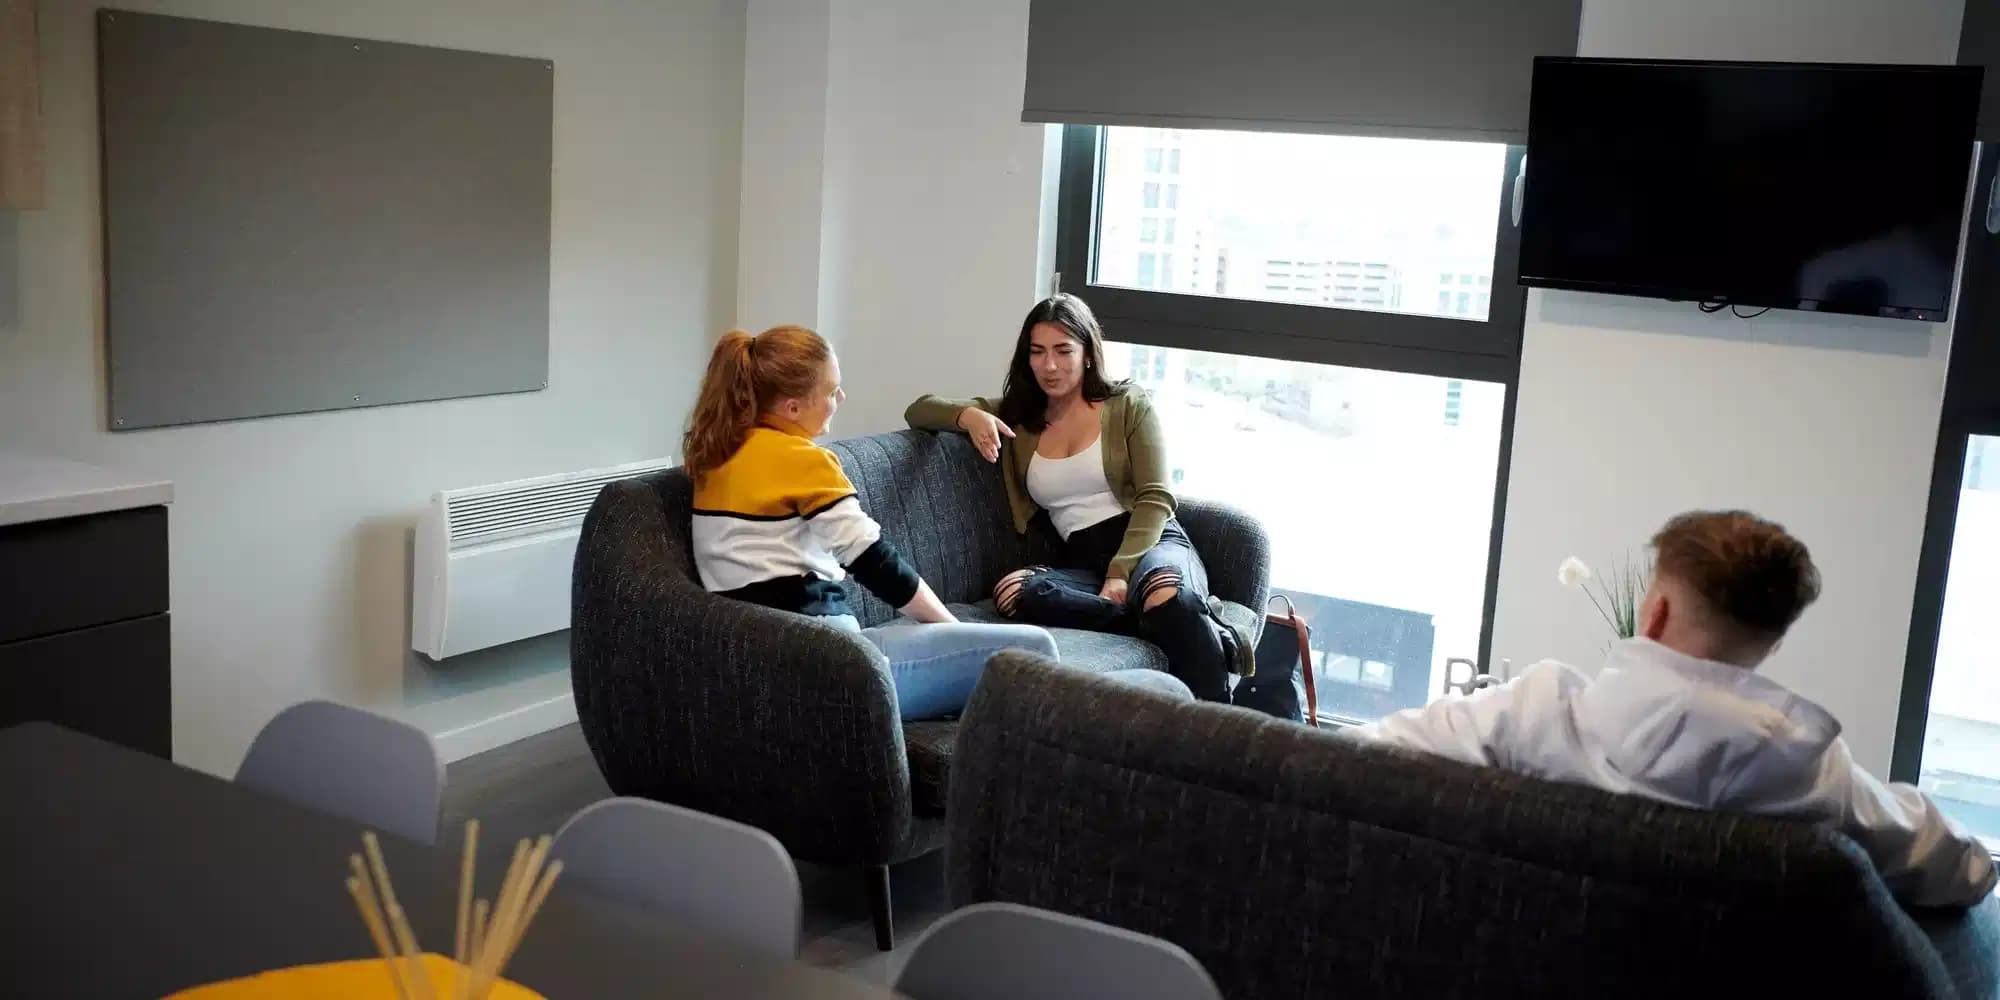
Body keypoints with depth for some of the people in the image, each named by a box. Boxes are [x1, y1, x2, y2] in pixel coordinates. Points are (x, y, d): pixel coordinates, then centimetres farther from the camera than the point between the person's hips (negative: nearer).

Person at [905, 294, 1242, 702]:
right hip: (1084, 564, 3)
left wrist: (1121, 573, -18)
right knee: (1012, 591, -33)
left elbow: (1155, 499, -2)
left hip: (1152, 544, -3)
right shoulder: (1016, 417, 18)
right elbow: (919, 410, 17)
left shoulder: (1129, 405, 8)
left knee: (1167, 593, -41)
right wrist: (968, 415, -6)